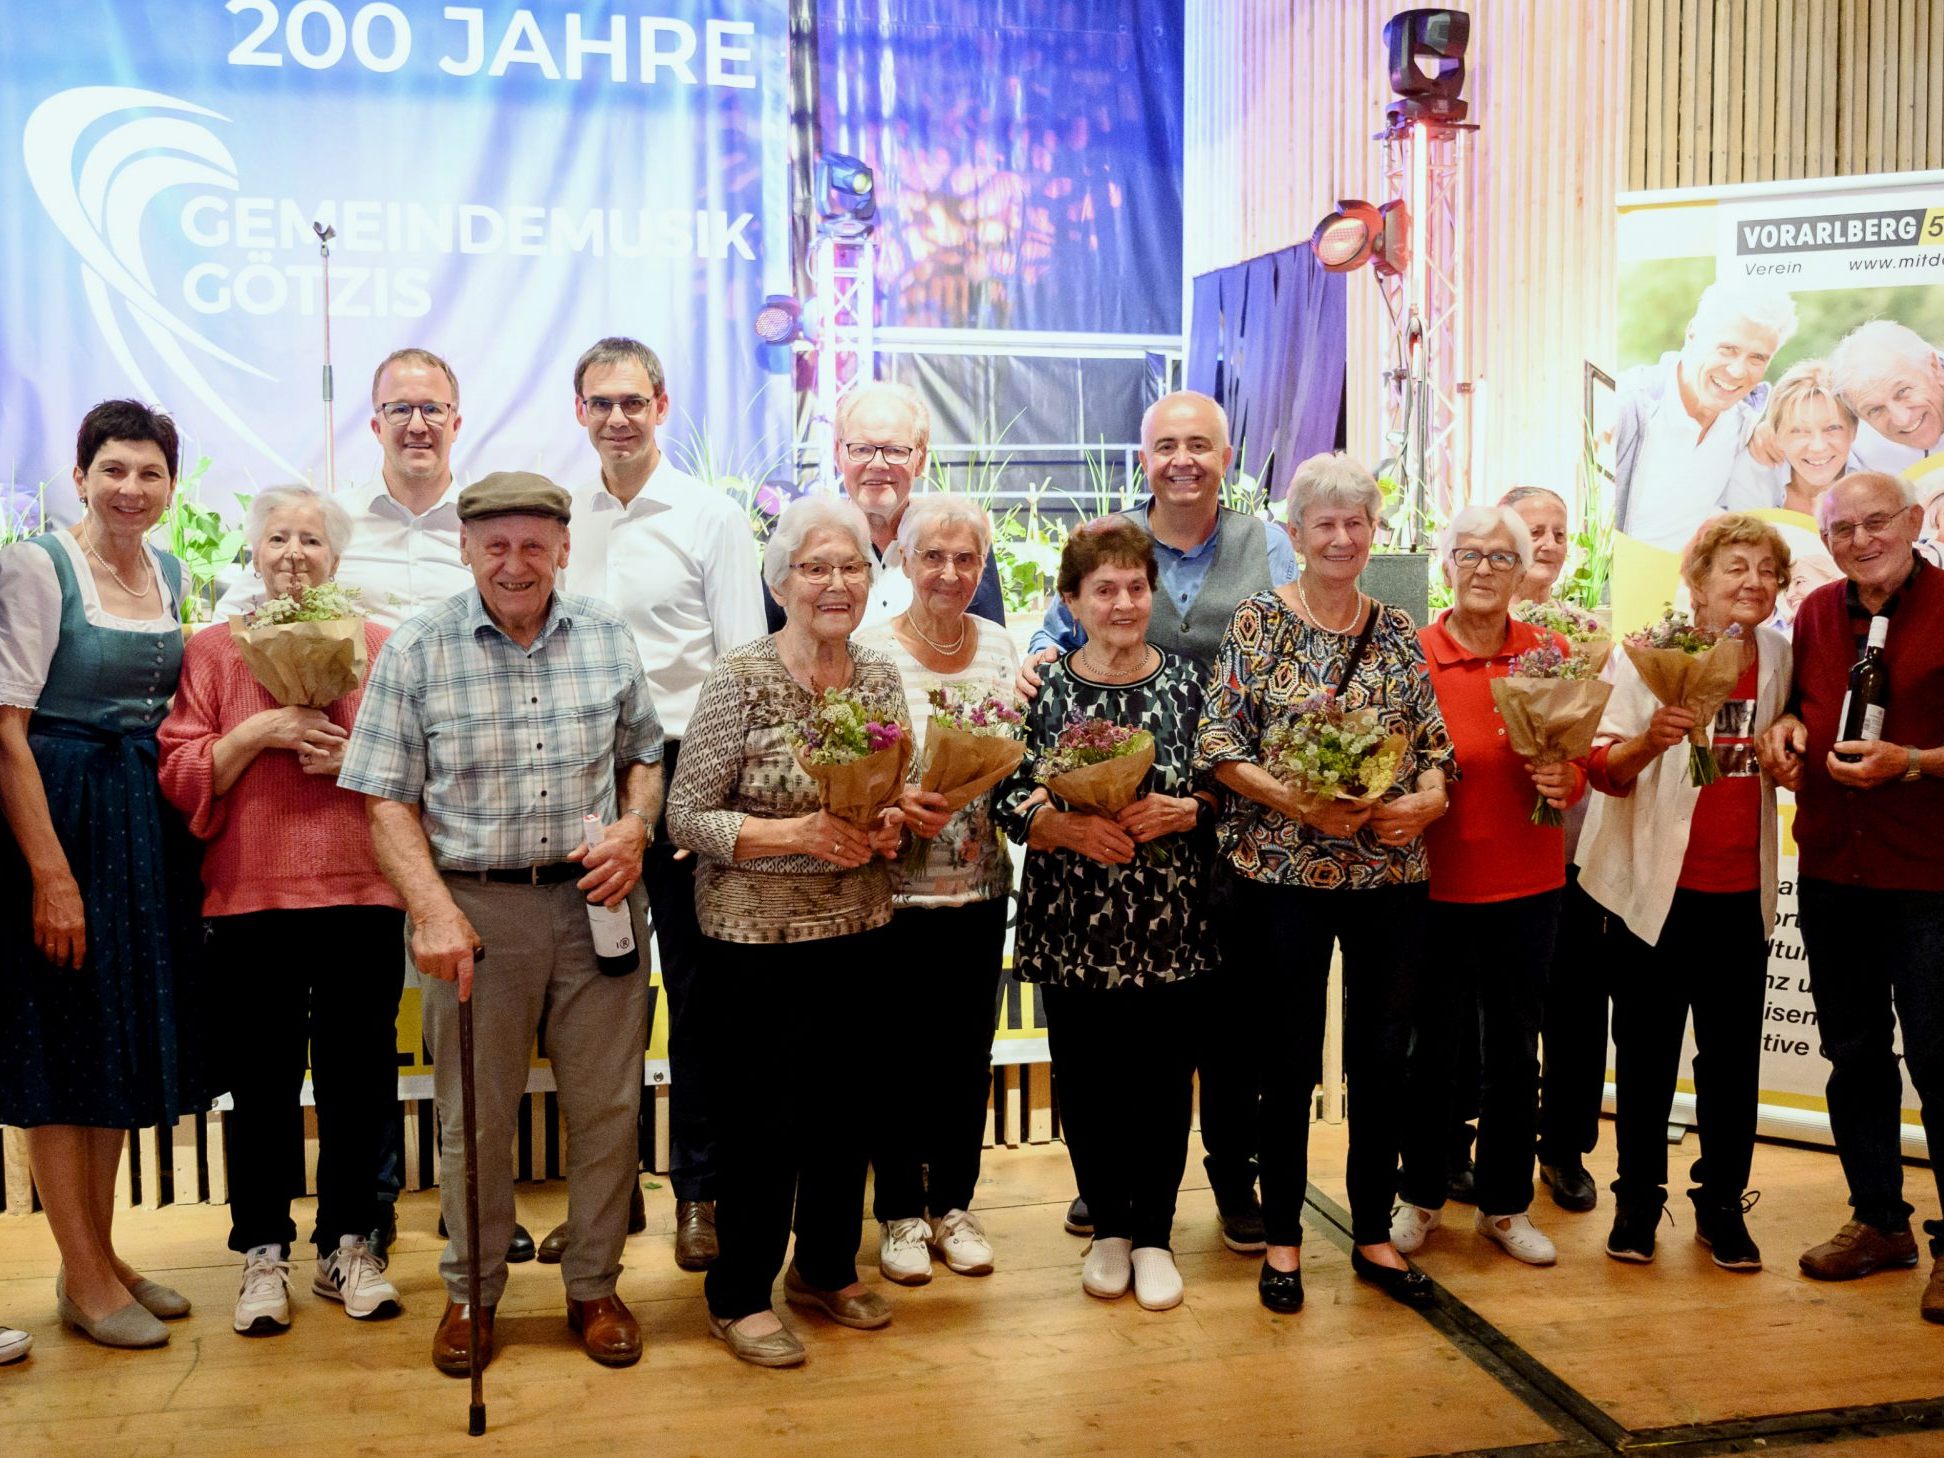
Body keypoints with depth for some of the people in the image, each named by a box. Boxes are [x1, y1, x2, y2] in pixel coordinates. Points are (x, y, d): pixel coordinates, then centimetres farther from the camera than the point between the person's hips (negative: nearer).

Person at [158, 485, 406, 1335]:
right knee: (262, 1083, 6)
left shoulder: (380, 647, 9)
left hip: (361, 892, 1)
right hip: (249, 898, 0)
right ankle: (263, 1253, 19)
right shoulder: (212, 650, 8)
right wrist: (257, 732, -12)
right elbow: (180, 777, 1)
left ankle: (347, 1245, 20)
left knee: (358, 1079, 6)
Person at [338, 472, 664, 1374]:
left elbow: (645, 757, 15)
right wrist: (434, 911, -16)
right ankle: (471, 1291, 29)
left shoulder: (608, 640, 4)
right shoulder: (415, 653, -3)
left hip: (594, 901, 2)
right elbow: (389, 801, -5)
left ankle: (593, 1285, 27)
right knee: (474, 1114, 9)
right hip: (475, 904, -2)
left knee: (606, 1104, 9)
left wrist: (635, 827, -5)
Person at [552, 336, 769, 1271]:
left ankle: (699, 1192, 16)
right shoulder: (561, 520, 11)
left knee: (694, 987, 3)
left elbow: (744, 665, -4)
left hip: (680, 770, -3)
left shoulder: (711, 517, 0)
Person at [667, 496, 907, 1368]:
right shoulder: (739, 681, -13)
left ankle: (826, 1267, 36)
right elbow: (687, 817, -13)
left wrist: (888, 828, -10)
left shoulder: (881, 676, 3)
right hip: (759, 942, -5)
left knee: (846, 1107, 15)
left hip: (862, 933, 5)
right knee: (761, 1118, 4)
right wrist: (800, 834, -24)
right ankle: (739, 1297, 22)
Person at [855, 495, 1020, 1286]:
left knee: (968, 1048, 12)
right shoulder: (869, 648, -7)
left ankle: (954, 1201, 28)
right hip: (898, 886, -4)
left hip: (980, 884, 4)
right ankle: (899, 1210, 23)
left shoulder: (1000, 647, 5)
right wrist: (896, 802, -24)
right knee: (899, 1050, 6)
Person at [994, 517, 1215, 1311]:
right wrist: (1070, 827, -17)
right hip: (1070, 926, 0)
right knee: (1085, 1082, 8)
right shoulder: (1044, 687, 1)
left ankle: (1153, 1234, 24)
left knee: (1163, 1081, 5)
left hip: (1168, 925, 0)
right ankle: (1107, 1227, 28)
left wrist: (1176, 812, -14)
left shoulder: (1185, 682, 2)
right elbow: (1011, 802, -1)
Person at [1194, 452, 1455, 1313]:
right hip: (1285, 874, -3)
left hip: (1391, 873, 4)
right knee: (1289, 1061, 6)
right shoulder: (1259, 623, -2)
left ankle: (1374, 1235, 25)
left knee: (1383, 1056, 10)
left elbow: (1436, 743, 10)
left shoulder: (1398, 632, 9)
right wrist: (1297, 802, -19)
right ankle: (1282, 1236, 21)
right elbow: (1219, 744, -7)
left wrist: (1426, 799, -11)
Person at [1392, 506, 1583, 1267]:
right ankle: (1421, 1196, 27)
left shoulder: (1550, 653, 2)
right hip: (1435, 882, -2)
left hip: (1527, 885, 2)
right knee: (1431, 1045, 8)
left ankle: (1506, 1206, 27)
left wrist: (1565, 780, -14)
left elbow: (1579, 762, 7)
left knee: (1514, 1050, 12)